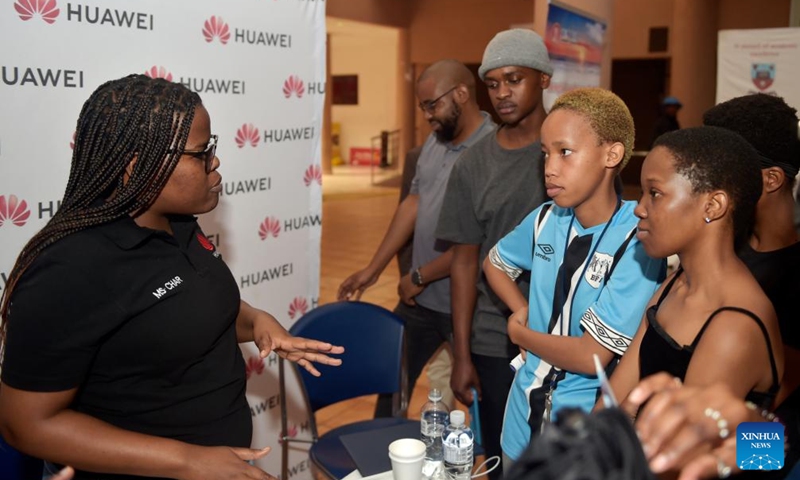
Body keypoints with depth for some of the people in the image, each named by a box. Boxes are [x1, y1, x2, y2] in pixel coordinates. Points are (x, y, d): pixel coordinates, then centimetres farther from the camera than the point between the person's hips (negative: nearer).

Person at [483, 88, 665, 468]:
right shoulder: (546, 219, -5)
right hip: (525, 408, 6)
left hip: (587, 425, -5)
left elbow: (592, 356, -23)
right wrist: (522, 311, -1)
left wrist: (519, 332, -8)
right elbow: (493, 263, 15)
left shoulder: (639, 241, -22)